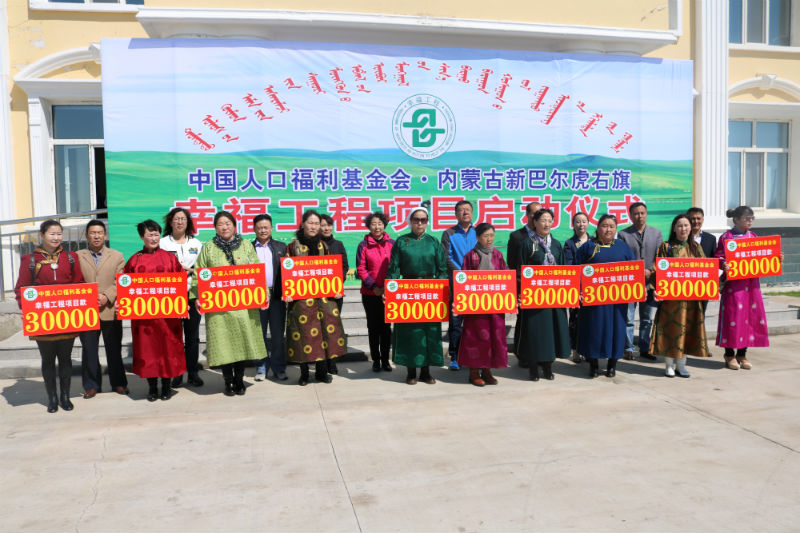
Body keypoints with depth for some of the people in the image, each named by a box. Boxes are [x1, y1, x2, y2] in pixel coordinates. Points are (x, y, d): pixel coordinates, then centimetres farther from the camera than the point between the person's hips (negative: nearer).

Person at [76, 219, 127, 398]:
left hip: (110, 311, -1)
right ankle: (92, 385, 18)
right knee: (89, 350, 6)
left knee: (114, 349, 7)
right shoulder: (77, 256, 10)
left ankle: (118, 383, 18)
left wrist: (107, 297, -14)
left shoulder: (117, 256, 8)